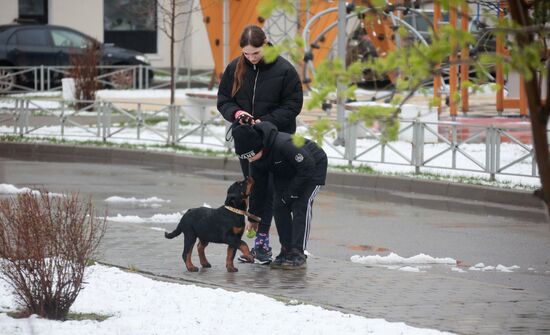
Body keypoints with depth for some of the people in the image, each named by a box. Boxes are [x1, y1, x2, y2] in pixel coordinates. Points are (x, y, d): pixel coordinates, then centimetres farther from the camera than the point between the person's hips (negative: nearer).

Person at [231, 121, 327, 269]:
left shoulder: (283, 145, -40)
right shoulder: (256, 158, -14)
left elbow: (307, 168, -32)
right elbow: (257, 186, 0)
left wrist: (290, 194, -26)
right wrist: (253, 217, 3)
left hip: (313, 168, -7)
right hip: (287, 173, 7)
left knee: (301, 206, -18)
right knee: (279, 207, -4)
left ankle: (298, 254, -16)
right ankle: (286, 251, 4)